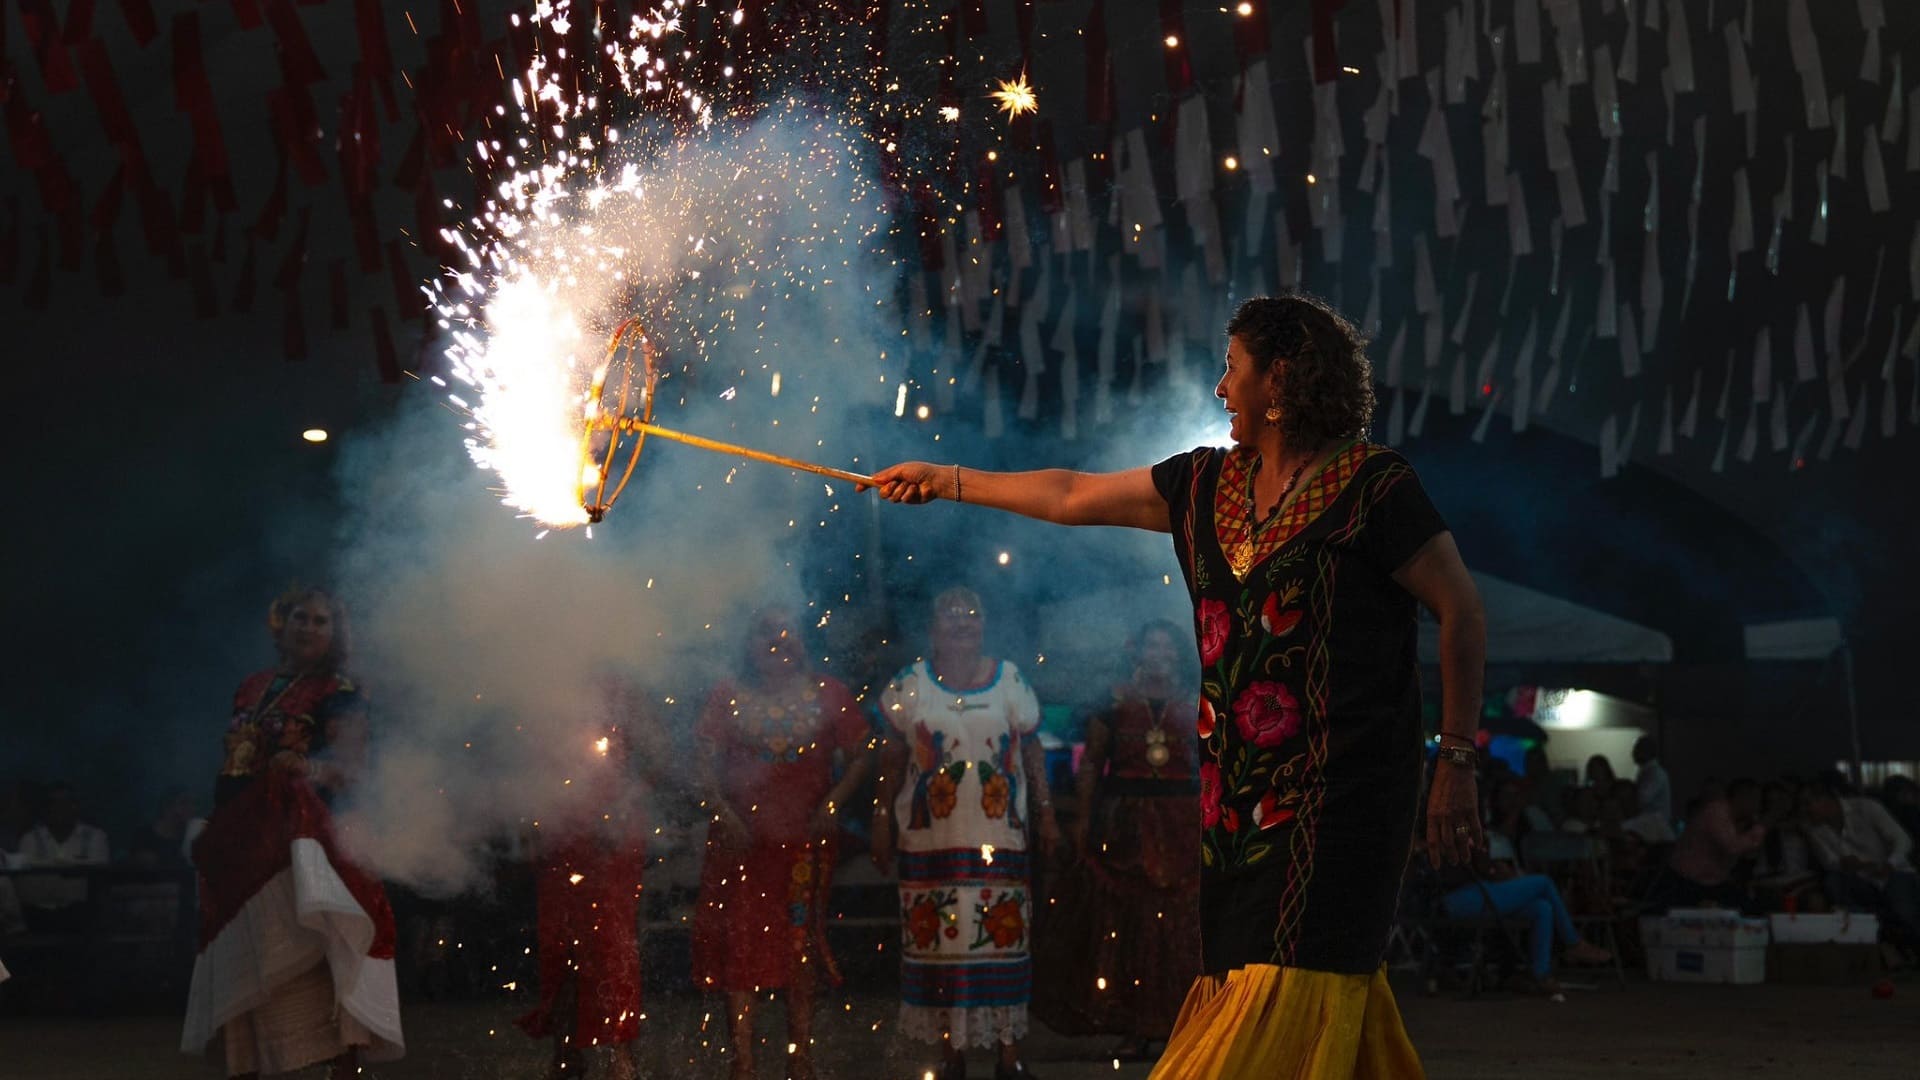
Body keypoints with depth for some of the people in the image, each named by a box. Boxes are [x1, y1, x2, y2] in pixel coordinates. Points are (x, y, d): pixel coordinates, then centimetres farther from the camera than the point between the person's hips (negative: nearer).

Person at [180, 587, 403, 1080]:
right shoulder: (252, 688, 16)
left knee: (313, 965, -16)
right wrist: (212, 835, 20)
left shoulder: (338, 693, -3)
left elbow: (347, 762, -20)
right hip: (237, 841, 6)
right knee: (239, 972, 9)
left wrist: (314, 769, -42)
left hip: (293, 838, -6)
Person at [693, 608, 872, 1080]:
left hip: (804, 839, 0)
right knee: (739, 941, -3)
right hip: (741, 838, 0)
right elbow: (706, 764, 3)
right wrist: (723, 812, -12)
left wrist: (832, 804, -8)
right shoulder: (728, 697, 6)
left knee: (801, 940, 5)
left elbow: (860, 757, 6)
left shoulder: (828, 695, 5)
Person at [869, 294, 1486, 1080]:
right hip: (1240, 803, 7)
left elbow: (1463, 614, -5)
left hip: (1338, 801, -7)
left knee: (1294, 996, -11)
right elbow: (1073, 497, 22)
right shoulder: (1208, 484, 12)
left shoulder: (1372, 488, -8)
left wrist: (1457, 765, -7)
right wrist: (947, 480, 28)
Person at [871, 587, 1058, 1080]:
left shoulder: (1010, 681, 6)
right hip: (931, 837, 0)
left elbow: (1032, 752, 10)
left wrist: (1046, 814, 7)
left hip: (998, 836, 1)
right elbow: (892, 757, 7)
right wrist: (882, 822, 4)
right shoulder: (911, 686, 4)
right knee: (939, 939, -2)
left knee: (1003, 937, -1)